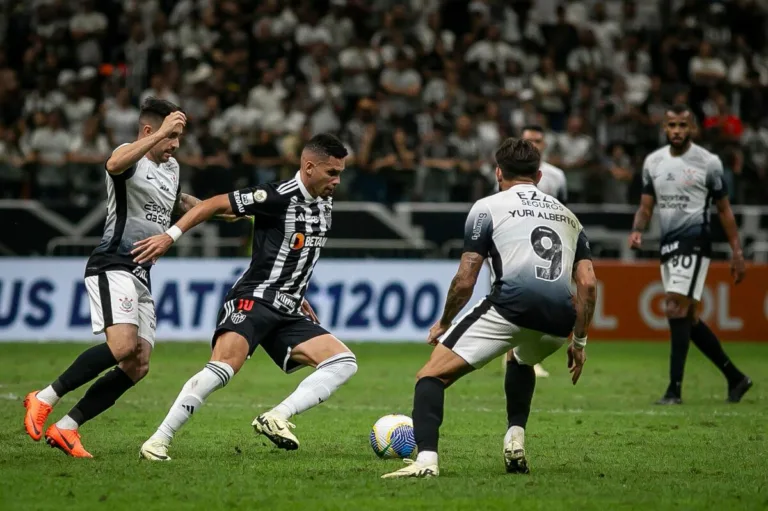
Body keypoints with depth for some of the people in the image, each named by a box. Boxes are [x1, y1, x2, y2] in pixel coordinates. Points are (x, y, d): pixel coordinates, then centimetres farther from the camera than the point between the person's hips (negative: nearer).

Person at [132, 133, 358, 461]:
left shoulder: (324, 204, 13)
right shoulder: (279, 197, -12)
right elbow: (216, 204, -11)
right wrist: (170, 236, -17)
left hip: (288, 313, 8)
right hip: (253, 300, -8)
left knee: (344, 363, -6)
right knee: (222, 369, -29)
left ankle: (276, 418, -17)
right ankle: (158, 440, -21)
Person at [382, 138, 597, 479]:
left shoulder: (487, 208, 15)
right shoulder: (566, 215, 29)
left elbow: (465, 281, 8)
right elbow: (588, 283, 19)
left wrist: (443, 324, 23)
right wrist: (579, 341, 27)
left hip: (511, 306, -5)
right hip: (559, 320, 5)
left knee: (432, 376, 1)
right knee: (522, 361, 40)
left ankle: (426, 459, -22)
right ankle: (515, 440, 22)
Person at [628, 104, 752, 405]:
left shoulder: (708, 163, -4)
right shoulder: (653, 162, 10)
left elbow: (723, 209, 1)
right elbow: (646, 205, 13)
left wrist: (737, 252, -2)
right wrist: (637, 231, -7)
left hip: (694, 242, -7)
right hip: (668, 244, 7)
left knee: (676, 309, -18)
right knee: (689, 318, 10)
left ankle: (675, 389, -19)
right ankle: (735, 378, 23)